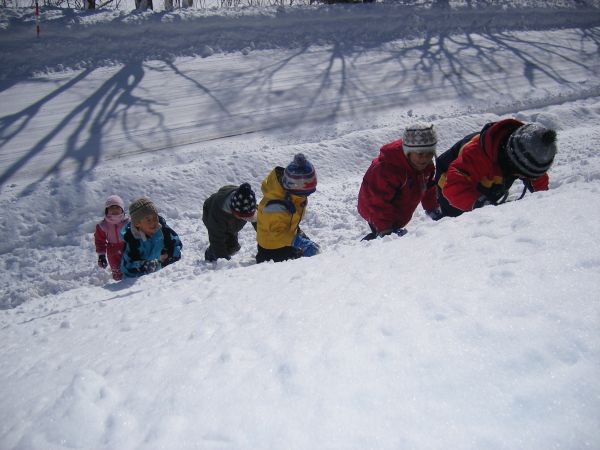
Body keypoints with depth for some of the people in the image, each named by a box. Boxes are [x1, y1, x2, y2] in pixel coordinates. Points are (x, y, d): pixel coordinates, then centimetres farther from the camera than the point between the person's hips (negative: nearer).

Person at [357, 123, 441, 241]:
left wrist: (432, 209, 19)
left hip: (399, 215, 8)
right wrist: (384, 228, -34)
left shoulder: (426, 165, -8)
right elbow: (379, 201, -33)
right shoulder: (386, 169, -37)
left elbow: (428, 187, 13)